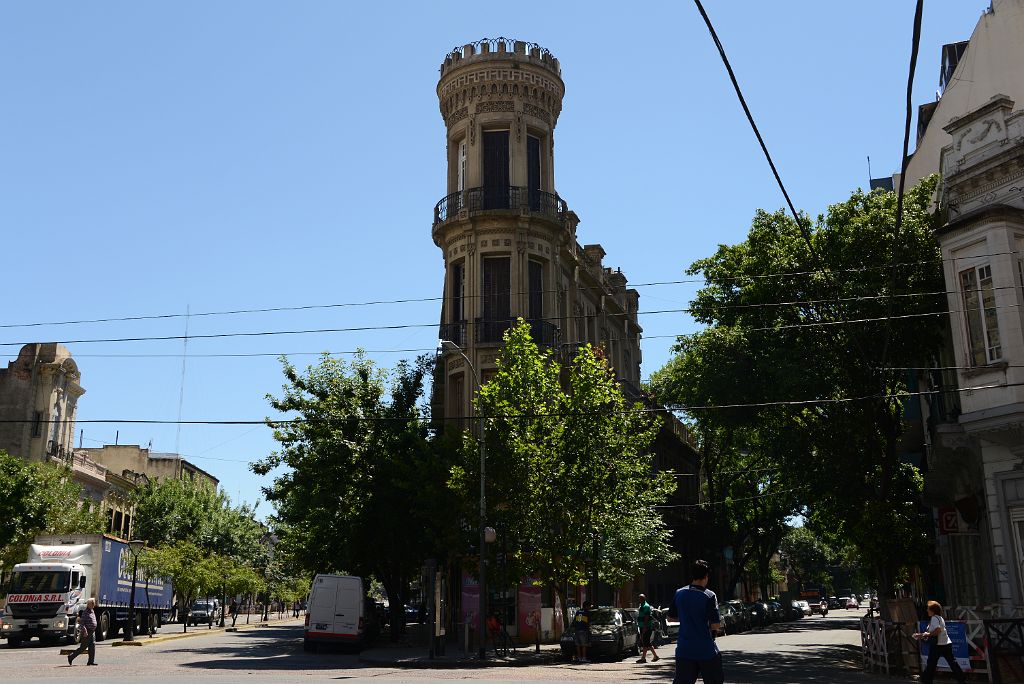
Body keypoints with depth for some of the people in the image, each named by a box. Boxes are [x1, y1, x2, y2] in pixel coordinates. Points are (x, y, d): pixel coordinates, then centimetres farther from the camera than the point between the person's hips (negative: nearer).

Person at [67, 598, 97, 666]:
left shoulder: (92, 611, 14)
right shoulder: (85, 612, -14)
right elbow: (81, 622, -19)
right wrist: (85, 631, -26)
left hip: (92, 632, 8)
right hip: (87, 632, -8)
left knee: (92, 646, 1)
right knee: (83, 647, -2)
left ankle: (91, 661, 1)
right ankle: (71, 657, 12)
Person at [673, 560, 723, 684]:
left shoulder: (679, 593, 3)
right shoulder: (709, 596, -10)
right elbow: (715, 625, -13)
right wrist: (719, 625, 9)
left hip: (684, 650, 3)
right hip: (706, 650, -3)